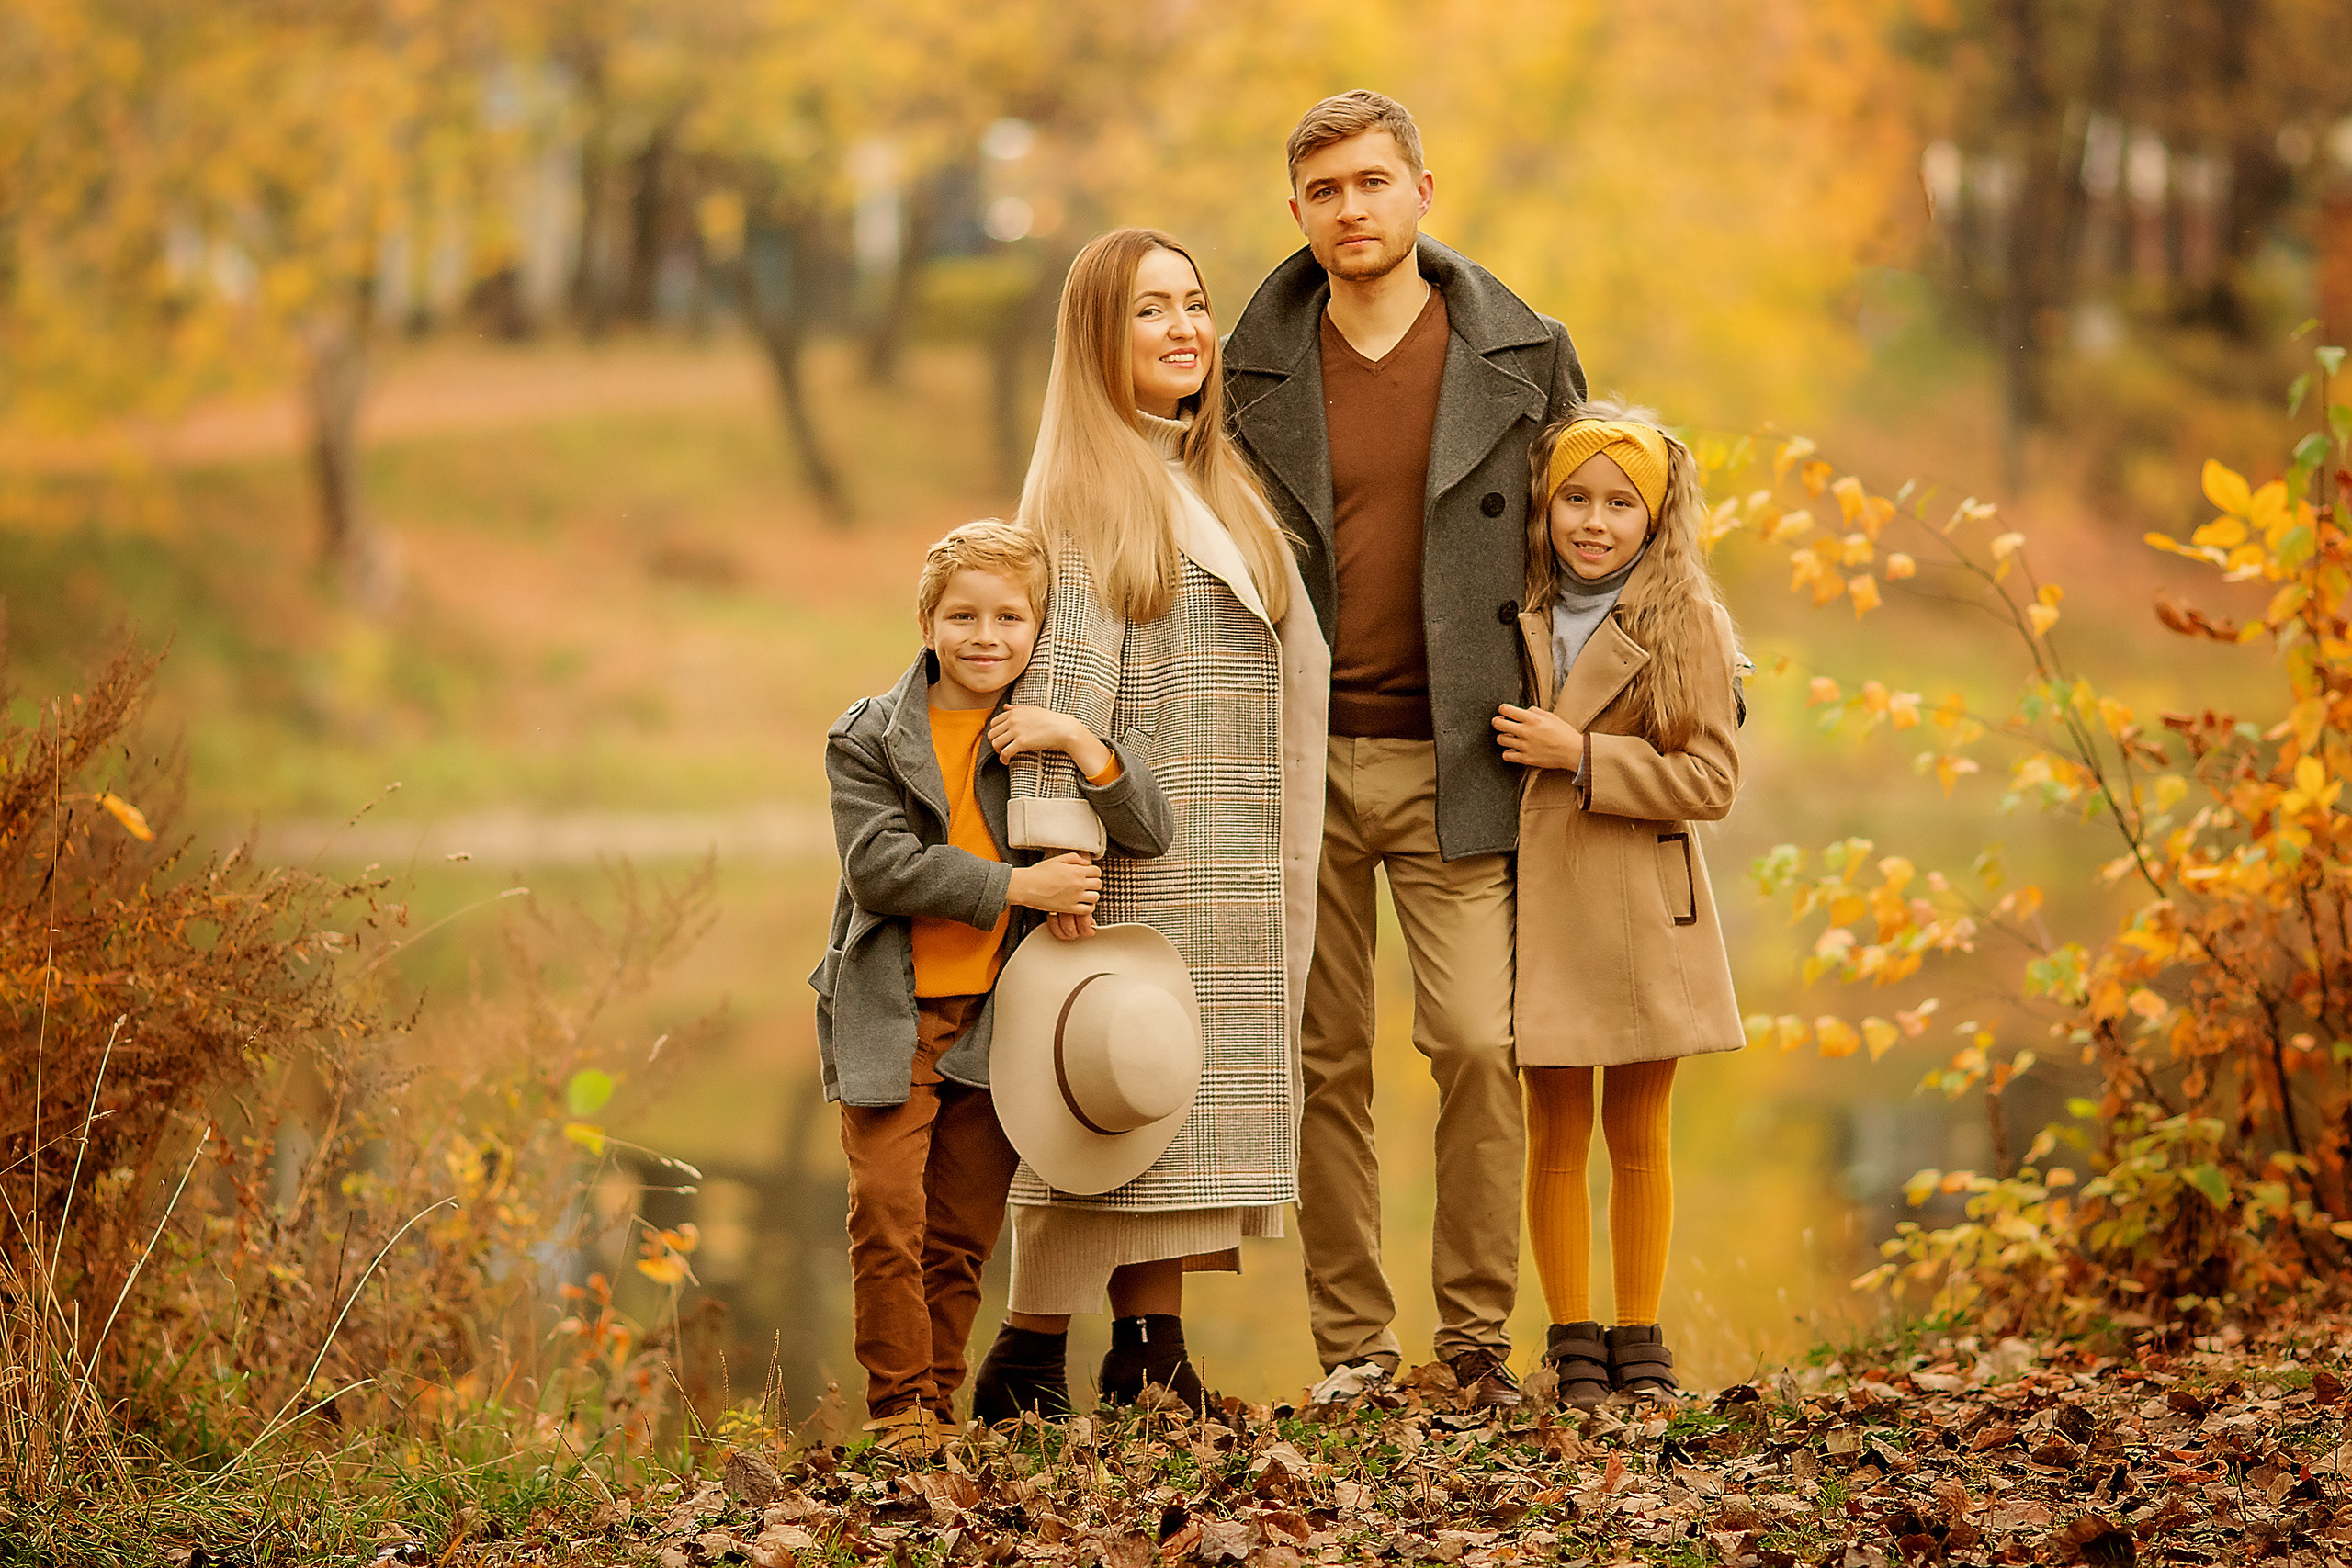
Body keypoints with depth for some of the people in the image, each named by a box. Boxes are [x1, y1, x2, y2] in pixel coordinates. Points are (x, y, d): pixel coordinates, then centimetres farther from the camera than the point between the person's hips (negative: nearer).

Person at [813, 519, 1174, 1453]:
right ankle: (897, 1403, 0)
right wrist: (1018, 888, -18)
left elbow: (1148, 834, -1)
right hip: (889, 1018, -3)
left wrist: (1079, 744, -16)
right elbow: (880, 866, -14)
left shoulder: (1047, 736, 6)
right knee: (887, 1211, -10)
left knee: (963, 1228, 7)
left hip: (997, 1017, 3)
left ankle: (938, 1399, 18)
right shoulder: (871, 738, -2)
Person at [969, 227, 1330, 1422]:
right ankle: (1030, 1362, -2)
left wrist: (1279, 864, 16)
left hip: (1232, 863, 7)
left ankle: (1153, 1357, 10)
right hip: (1136, 848, -7)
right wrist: (1058, 844, -21)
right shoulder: (1082, 488, -4)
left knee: (1194, 1091, 6)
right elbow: (1057, 673, -12)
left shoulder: (1226, 486, 18)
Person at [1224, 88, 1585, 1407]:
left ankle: (1478, 1332, 4)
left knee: (1480, 1043, -7)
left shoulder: (1523, 356, 3)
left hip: (1455, 763, -1)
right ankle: (1353, 1338, 11)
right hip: (1301, 760, 1)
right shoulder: (1256, 370, 5)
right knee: (1326, 1060, 4)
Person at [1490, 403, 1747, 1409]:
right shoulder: (1514, 618, 4)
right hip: (1539, 903, 2)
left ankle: (1638, 1338, 18)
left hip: (1644, 912, -2)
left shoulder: (1687, 625, -4)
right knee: (1556, 1135, 4)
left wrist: (1579, 755, -15)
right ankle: (1572, 1340, 14)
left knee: (1639, 1134, 8)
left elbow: (1711, 779, -10)